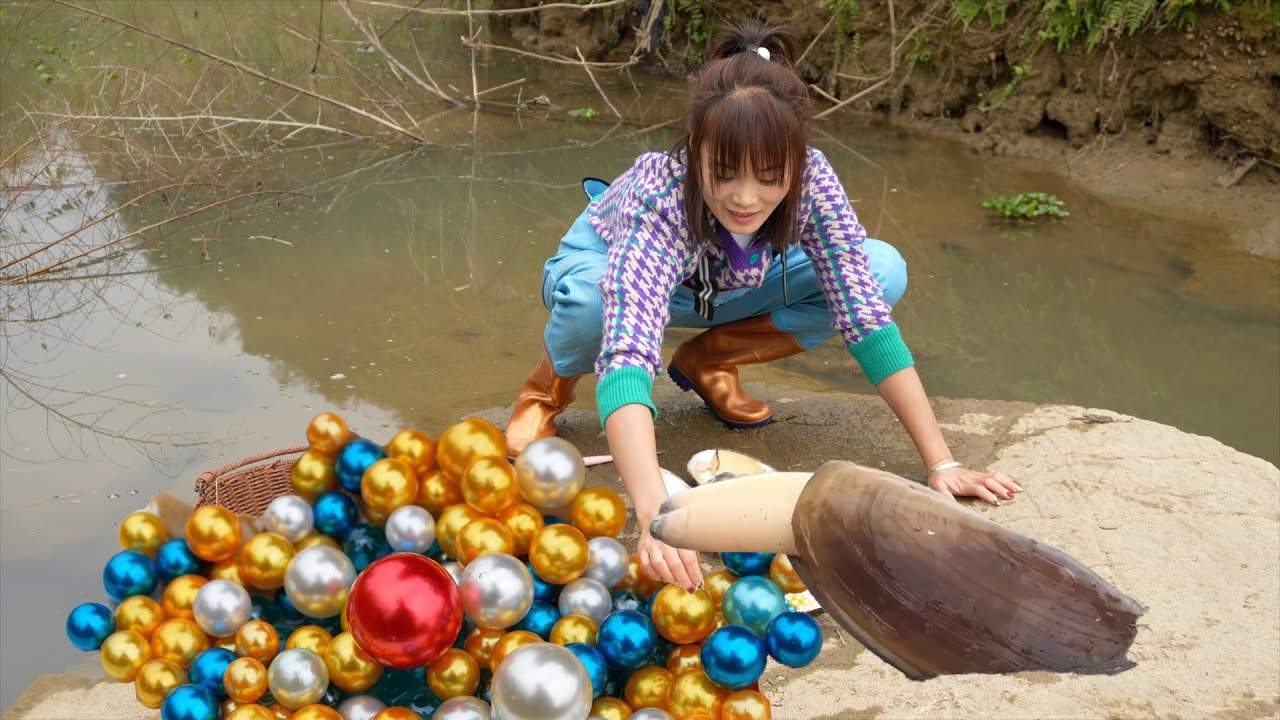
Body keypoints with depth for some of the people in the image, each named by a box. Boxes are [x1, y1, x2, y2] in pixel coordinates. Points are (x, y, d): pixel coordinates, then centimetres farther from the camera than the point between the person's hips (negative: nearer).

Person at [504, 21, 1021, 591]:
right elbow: (627, 357, -55)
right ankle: (549, 384, -3)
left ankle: (708, 361, 3)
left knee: (884, 271, -17)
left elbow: (865, 314, -29)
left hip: (723, 283, 4)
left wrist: (940, 464, -34)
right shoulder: (659, 202, -43)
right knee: (590, 302, -41)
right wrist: (654, 513, -70)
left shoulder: (811, 179, -32)